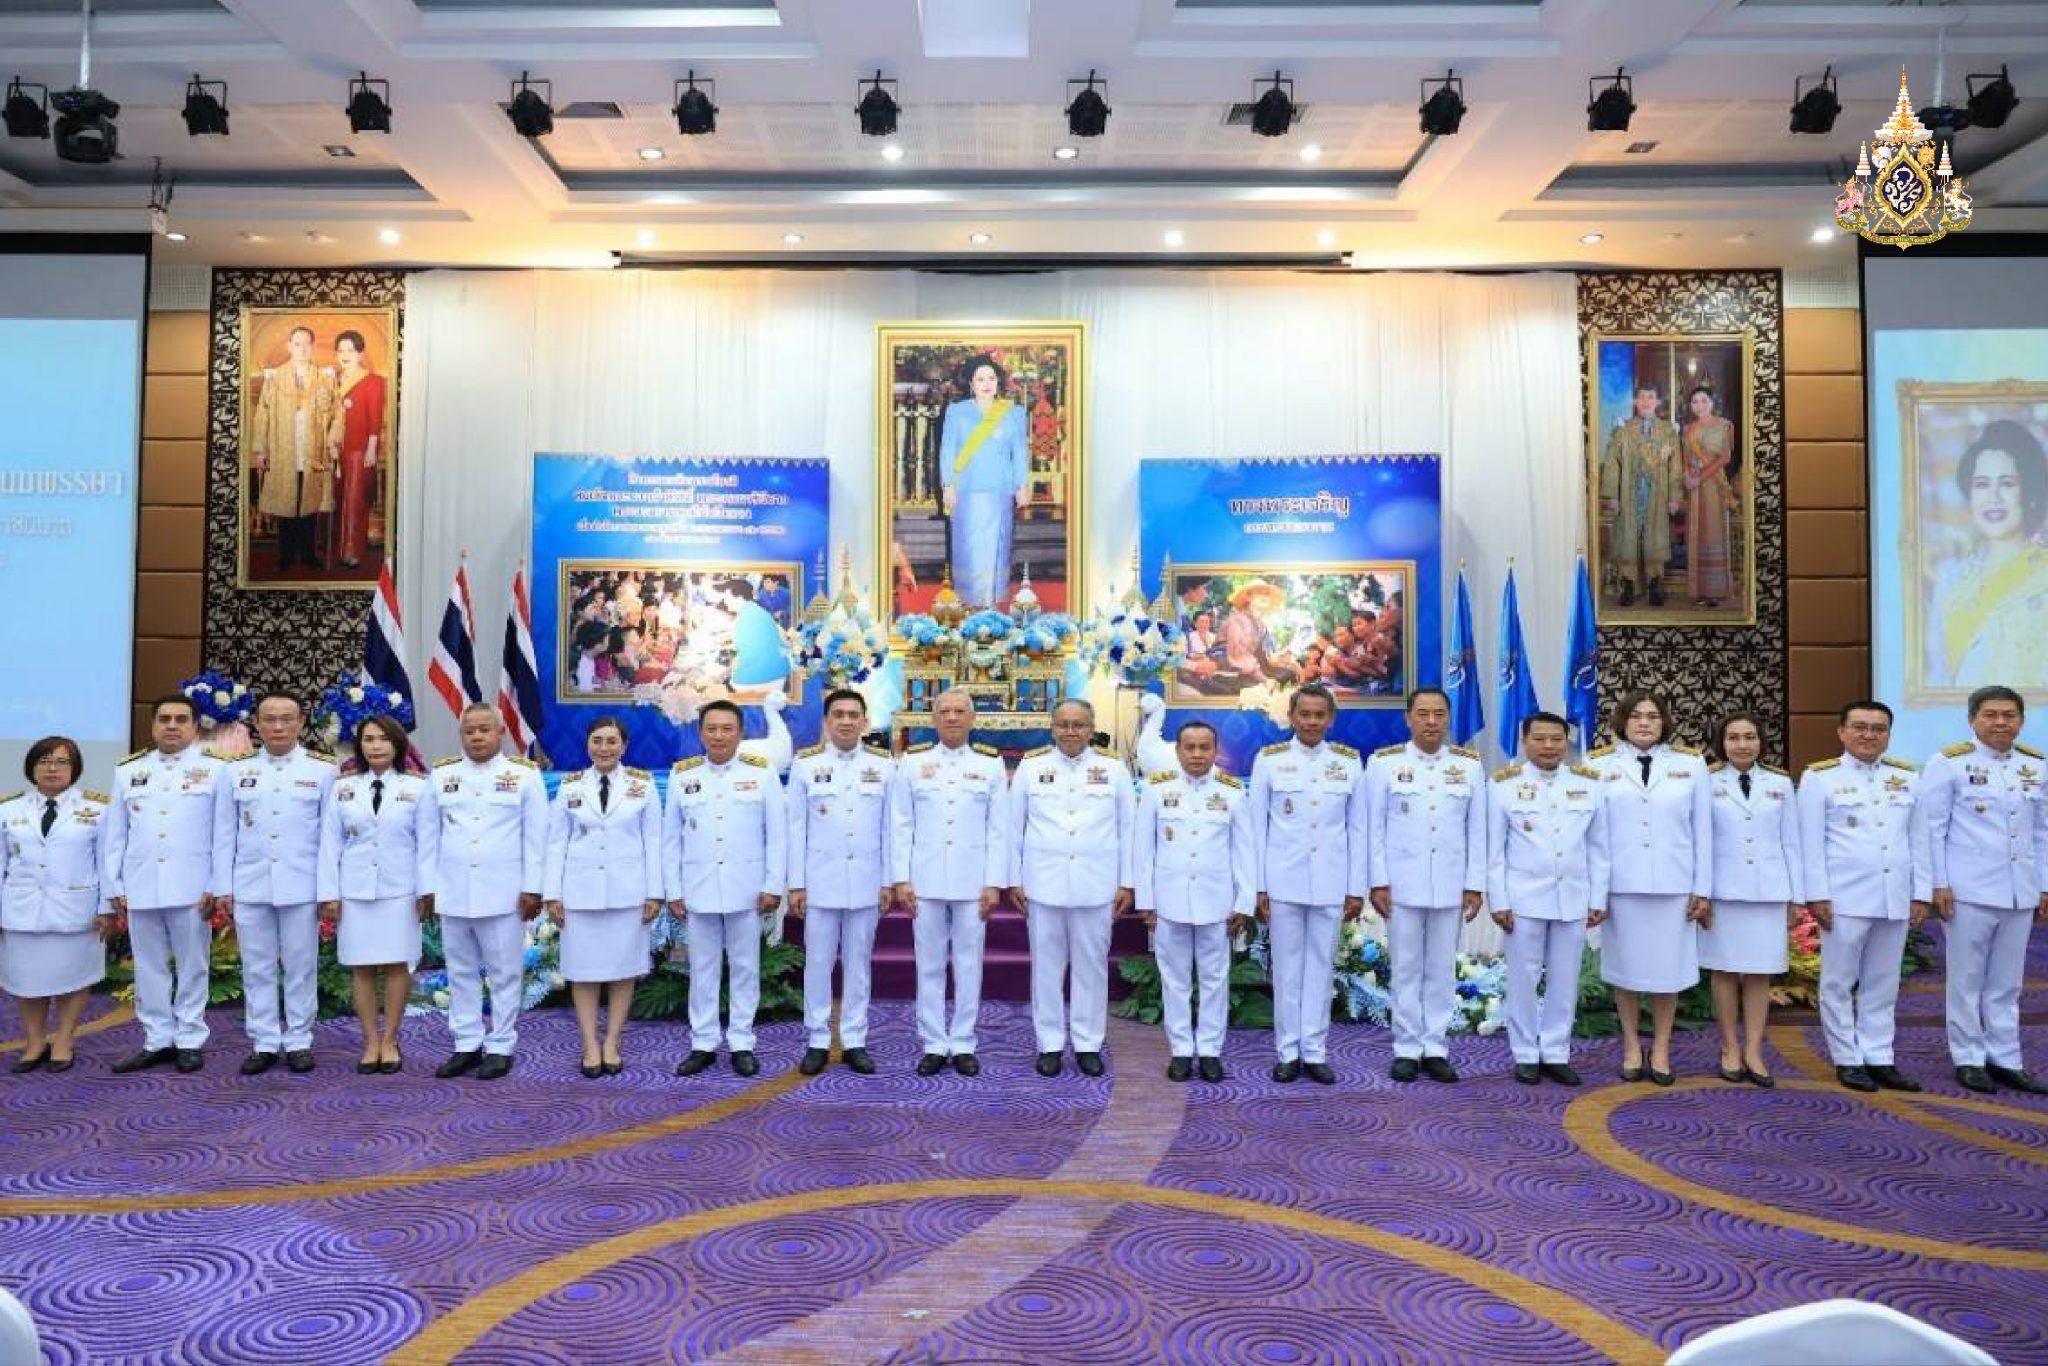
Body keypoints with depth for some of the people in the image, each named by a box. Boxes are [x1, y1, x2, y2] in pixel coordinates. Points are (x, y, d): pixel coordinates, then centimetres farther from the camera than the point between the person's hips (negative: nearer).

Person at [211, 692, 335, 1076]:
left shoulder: (323, 769, 0)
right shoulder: (237, 771, 7)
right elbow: (224, 834, 9)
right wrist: (222, 886, 4)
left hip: (301, 886, -2)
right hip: (249, 886, 2)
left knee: (300, 968, 4)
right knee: (257, 968, 8)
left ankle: (298, 1042, 15)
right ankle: (264, 1043, 18)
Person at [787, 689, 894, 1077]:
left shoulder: (884, 765, 1)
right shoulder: (805, 764, -1)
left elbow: (889, 827, 3)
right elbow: (797, 828, 0)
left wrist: (888, 882, 1)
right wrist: (796, 883, -3)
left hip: (866, 881, 1)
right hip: (820, 880, -1)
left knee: (858, 963, 8)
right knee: (818, 963, 5)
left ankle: (855, 1041, 17)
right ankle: (818, 1041, 16)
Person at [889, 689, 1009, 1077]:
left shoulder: (991, 764, 3)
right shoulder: (912, 763, 4)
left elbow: (999, 830, 2)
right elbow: (901, 826, 3)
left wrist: (994, 883, -4)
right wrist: (901, 879, -3)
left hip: (973, 882, 0)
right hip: (925, 880, 0)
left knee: (968, 965, 5)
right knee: (929, 965, 6)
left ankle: (963, 1044, 15)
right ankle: (934, 1045, 16)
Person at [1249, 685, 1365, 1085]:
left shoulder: (1350, 762, 3)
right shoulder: (1269, 759, -1)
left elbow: (1357, 828, 6)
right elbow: (1257, 827, 0)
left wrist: (1357, 888, 3)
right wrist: (1258, 886, -3)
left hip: (1330, 883, 1)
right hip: (1283, 882, -1)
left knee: (1320, 966, 7)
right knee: (1287, 968, 6)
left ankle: (1315, 1052, 16)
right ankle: (1288, 1052, 15)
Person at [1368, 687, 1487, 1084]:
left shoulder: (1469, 765, 4)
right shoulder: (1384, 762, -2)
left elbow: (1477, 830, 5)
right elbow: (1374, 827, -1)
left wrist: (1475, 884, 1)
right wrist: (1378, 882, -5)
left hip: (1450, 885, 2)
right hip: (1402, 883, -2)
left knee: (1442, 969, 8)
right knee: (1406, 969, 5)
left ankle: (1435, 1048, 18)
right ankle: (1407, 1049, 15)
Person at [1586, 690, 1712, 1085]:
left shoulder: (1691, 765, 6)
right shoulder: (1599, 765, 2)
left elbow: (1702, 831, 5)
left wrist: (1703, 890, 2)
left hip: (1673, 885, 1)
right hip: (1620, 885, 0)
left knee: (1668, 967, 6)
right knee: (1625, 967, 7)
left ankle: (1661, 1049, 20)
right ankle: (1631, 1048, 21)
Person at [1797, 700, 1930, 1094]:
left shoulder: (1908, 777, 11)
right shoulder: (1819, 777, -2)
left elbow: (1919, 840, 12)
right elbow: (1811, 842, -4)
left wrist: (1921, 893, 7)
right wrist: (1817, 895, -9)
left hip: (1895, 898, 4)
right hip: (1844, 898, -4)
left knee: (1883, 984, 10)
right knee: (1840, 982, 3)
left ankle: (1878, 1058, 19)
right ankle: (1847, 1059, 12)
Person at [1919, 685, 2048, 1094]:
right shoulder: (1949, 763, -6)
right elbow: (1933, 828, -5)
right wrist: (1938, 883, -8)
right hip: (1969, 890, -4)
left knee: (2006, 983, 12)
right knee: (1967, 980, 4)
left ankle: (2005, 1059, 21)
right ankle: (1969, 1059, 14)